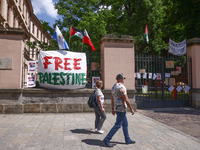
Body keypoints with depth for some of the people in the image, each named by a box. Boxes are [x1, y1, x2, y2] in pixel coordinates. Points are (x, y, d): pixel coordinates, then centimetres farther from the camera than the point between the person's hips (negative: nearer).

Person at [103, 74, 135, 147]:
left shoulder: (114, 87, 10)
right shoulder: (121, 87, -19)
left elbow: (112, 99, 15)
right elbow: (126, 99, -21)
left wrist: (113, 109, 20)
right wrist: (131, 109, -13)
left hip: (117, 108, 10)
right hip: (121, 109, -10)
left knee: (125, 124, 17)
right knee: (117, 125, -4)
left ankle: (127, 140, 26)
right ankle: (107, 139, -1)